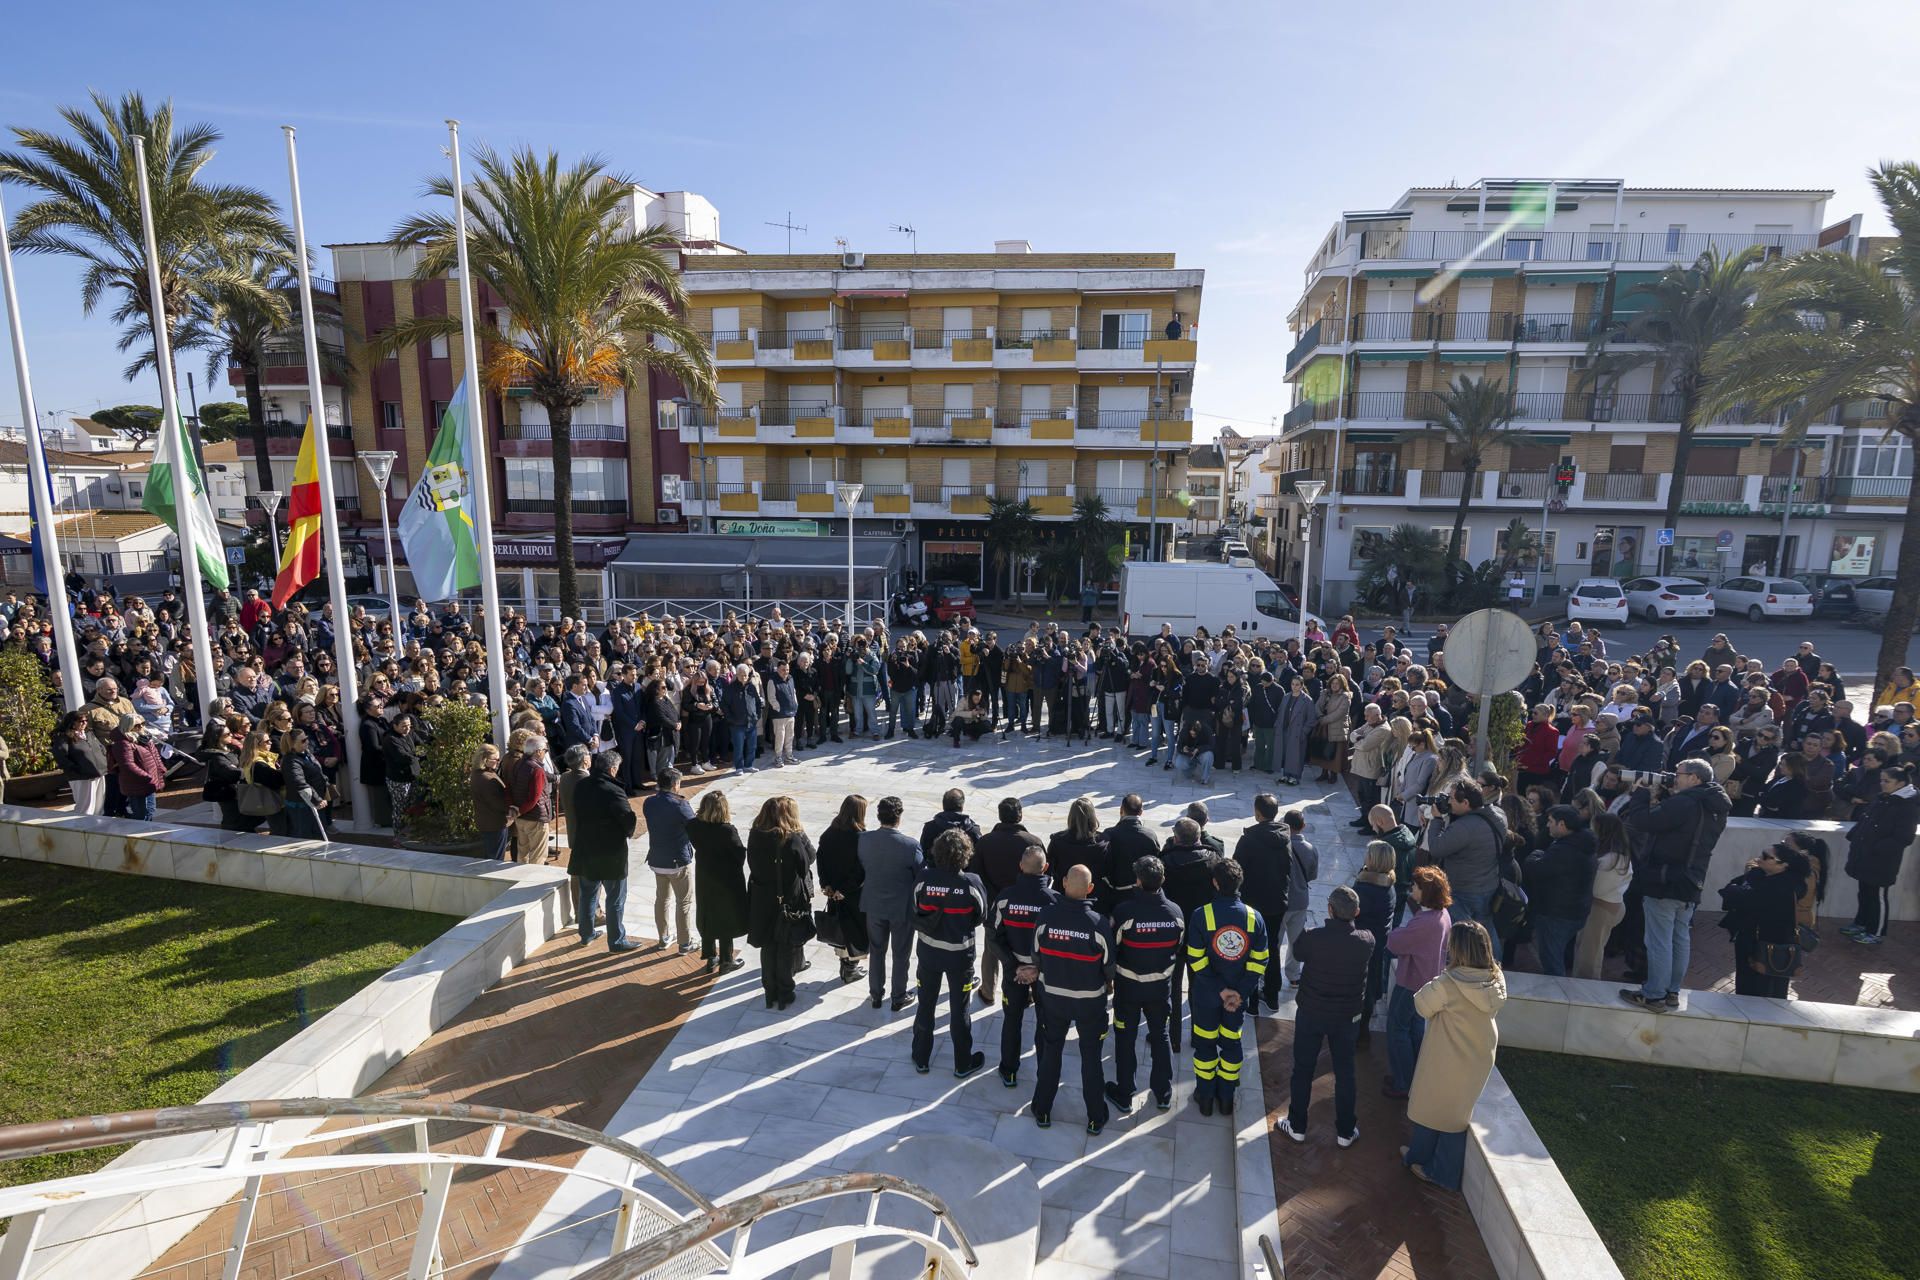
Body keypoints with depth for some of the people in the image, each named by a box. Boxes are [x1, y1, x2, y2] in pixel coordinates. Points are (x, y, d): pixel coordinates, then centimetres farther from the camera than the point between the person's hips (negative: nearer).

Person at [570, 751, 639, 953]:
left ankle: (586, 933, 35)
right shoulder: (613, 791, -24)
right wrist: (628, 832, 0)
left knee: (587, 894, 21)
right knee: (615, 899, 6)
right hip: (610, 853, -7)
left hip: (585, 850, 7)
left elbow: (578, 813, 10)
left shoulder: (581, 786, -1)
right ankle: (616, 941, 13)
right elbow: (629, 819, -21)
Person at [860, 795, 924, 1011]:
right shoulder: (910, 845, -25)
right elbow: (921, 876, -15)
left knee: (876, 951, 21)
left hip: (874, 904, 3)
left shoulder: (863, 839, -16)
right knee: (900, 954, 16)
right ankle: (899, 998, 30)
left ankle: (875, 994, 36)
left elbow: (861, 868, -2)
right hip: (902, 907, -3)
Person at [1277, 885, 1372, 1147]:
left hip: (1310, 1013, -1)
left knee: (1303, 1070, 15)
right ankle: (1345, 1131, 32)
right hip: (1348, 1016, 2)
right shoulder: (1366, 942, -19)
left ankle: (1297, 1126, 28)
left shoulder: (1311, 938, -25)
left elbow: (1298, 954, -3)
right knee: (1344, 1072, 18)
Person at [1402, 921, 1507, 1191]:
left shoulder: (1446, 985, -30)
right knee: (1458, 1110, 21)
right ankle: (1447, 1173, 34)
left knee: (1430, 1106, 18)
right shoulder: (1496, 980, -12)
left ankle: (1419, 1158, 39)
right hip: (1479, 1060, 5)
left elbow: (1422, 1006, -14)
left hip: (1446, 1061, -5)